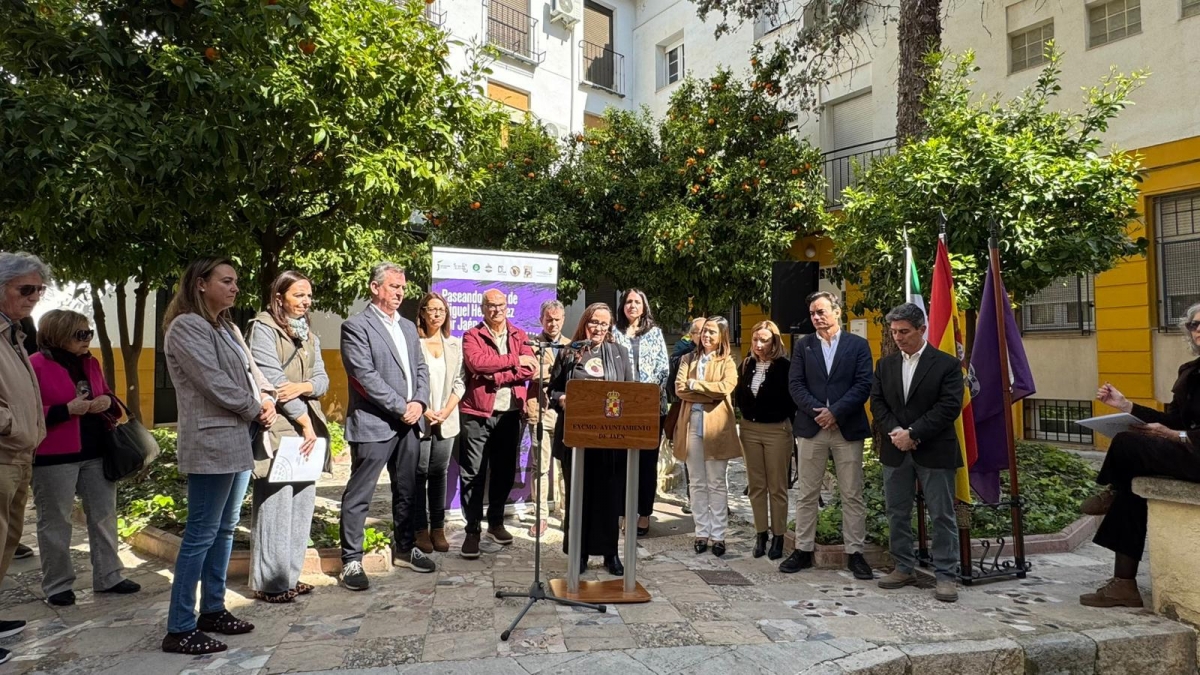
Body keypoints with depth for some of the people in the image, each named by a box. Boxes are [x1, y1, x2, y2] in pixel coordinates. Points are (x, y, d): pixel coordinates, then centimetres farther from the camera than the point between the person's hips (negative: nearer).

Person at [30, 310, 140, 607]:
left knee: (104, 515, 10)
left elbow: (108, 398, 21)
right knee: (55, 521, 5)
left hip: (96, 452, 6)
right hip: (54, 458, -6)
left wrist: (107, 402, -1)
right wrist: (68, 409, -22)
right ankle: (57, 585, 18)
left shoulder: (90, 363, 12)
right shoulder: (35, 365, -9)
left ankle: (108, 577, 20)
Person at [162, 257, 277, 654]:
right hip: (212, 443, -9)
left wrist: (267, 401, -3)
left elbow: (251, 372, 17)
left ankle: (213, 610, 26)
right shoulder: (186, 326, -10)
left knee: (225, 530, 14)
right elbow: (214, 382, -17)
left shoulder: (228, 328, 16)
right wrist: (256, 409, -6)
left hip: (239, 441, 9)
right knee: (201, 535, -4)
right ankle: (180, 629, 6)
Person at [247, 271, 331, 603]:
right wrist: (303, 420, -13)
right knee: (275, 504, -5)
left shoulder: (309, 335, 18)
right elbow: (272, 377, -12)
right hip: (277, 429, -7)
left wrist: (303, 387, -13)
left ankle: (290, 575, 19)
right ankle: (269, 582, 6)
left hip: (307, 428, 7)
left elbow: (322, 378, 10)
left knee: (301, 503, 9)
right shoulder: (263, 328, -4)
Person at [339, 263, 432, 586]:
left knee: (406, 491, 16)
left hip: (409, 423, 7)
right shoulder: (356, 326, -7)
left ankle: (405, 548, 29)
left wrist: (418, 402, -3)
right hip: (374, 423, -7)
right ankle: (351, 560, 12)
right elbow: (365, 375, -15)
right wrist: (400, 407, -15)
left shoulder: (408, 327, 16)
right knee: (359, 495, 1)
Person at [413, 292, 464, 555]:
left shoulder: (454, 344, 10)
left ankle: (438, 528, 15)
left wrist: (447, 410, -3)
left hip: (446, 420, 4)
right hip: (420, 419, -4)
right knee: (419, 473, 1)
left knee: (439, 472, 8)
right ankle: (420, 529, 11)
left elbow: (459, 382, 9)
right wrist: (424, 410, -11)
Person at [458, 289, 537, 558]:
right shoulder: (472, 336, 2)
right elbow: (477, 363, -18)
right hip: (477, 414, -3)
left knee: (505, 471, 12)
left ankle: (496, 522, 29)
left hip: (510, 414, 3)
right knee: (473, 474, -1)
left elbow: (529, 370, -4)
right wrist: (514, 359, -13)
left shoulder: (520, 336, 10)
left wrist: (495, 377, -14)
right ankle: (472, 530, 9)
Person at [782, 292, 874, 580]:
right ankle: (803, 550, 15)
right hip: (811, 427, 2)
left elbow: (863, 385, -4)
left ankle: (855, 553, 15)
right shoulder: (803, 345, 9)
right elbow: (795, 384, 1)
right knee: (808, 494, 7)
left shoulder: (858, 345, 4)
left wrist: (835, 411, -14)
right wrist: (817, 411, -12)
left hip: (848, 428, -1)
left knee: (852, 496, 5)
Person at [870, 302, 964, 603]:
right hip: (895, 451, 5)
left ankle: (946, 575, 13)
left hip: (934, 451, -4)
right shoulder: (885, 364, 10)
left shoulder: (947, 364, -4)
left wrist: (913, 433, -16)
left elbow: (949, 406, -12)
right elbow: (877, 402, 5)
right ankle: (904, 568, 23)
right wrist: (894, 432, -11)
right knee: (897, 513, 11)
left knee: (942, 516, 3)